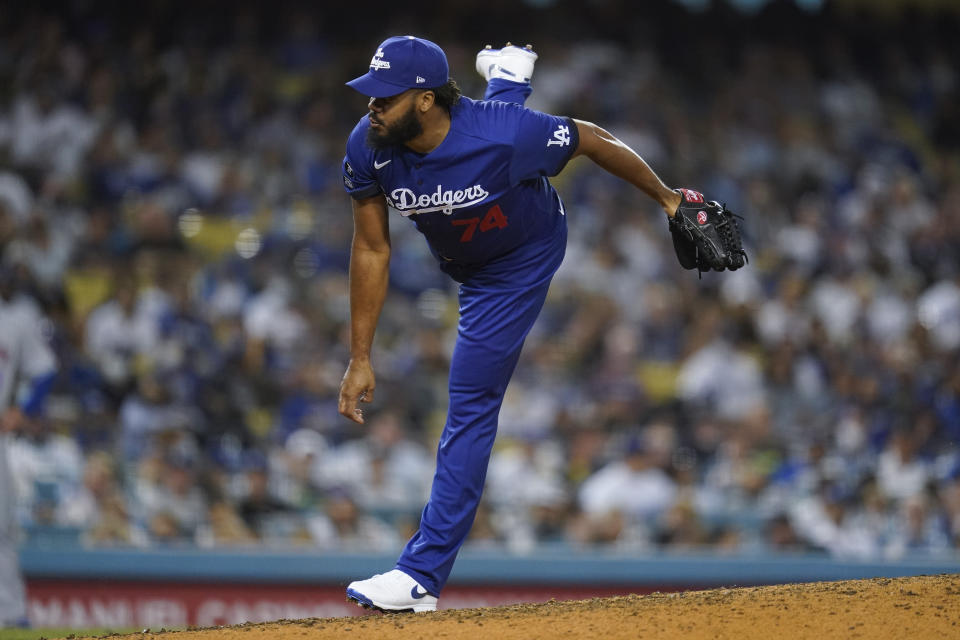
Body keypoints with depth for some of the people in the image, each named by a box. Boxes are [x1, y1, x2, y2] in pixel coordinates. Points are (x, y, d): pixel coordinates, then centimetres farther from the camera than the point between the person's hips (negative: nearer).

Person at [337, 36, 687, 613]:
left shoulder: (504, 134, -42)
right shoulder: (369, 147, -30)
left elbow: (595, 141, -25)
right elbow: (372, 251, -19)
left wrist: (666, 198, -11)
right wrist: (361, 358, -18)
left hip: (520, 262, -5)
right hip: (455, 257, 5)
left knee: (471, 407, -10)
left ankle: (424, 574, -9)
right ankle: (505, 79, 63)